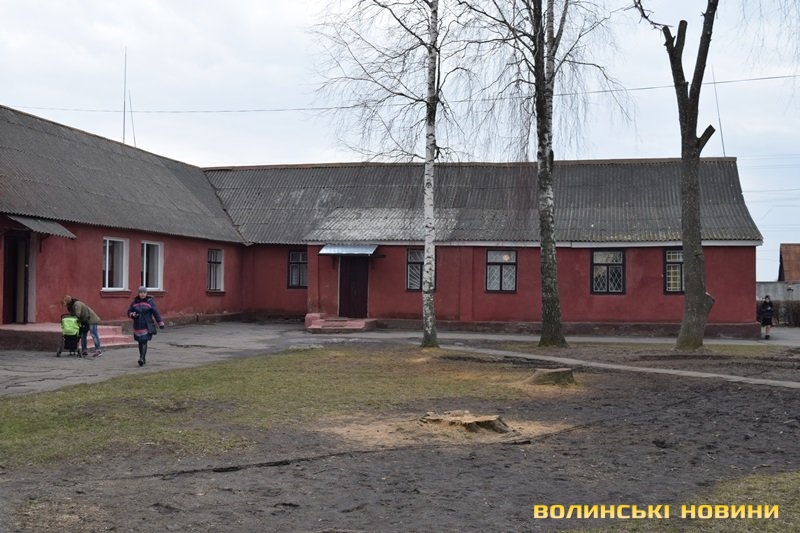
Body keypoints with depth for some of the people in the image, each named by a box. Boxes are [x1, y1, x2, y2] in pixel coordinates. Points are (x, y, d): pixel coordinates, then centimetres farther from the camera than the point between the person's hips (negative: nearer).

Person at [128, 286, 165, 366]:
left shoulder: (150, 301, -2)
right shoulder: (134, 302, 6)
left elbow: (155, 312, -3)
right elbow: (129, 311, 11)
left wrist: (160, 323, -5)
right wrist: (132, 315, -13)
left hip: (147, 326, -4)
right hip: (138, 326, 4)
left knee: (144, 342, -13)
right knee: (140, 342, 10)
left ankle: (142, 358, -18)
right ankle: (144, 358, 23)